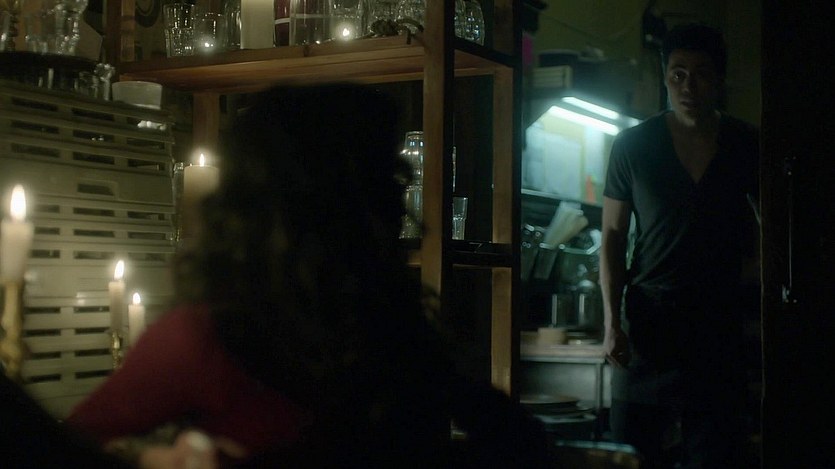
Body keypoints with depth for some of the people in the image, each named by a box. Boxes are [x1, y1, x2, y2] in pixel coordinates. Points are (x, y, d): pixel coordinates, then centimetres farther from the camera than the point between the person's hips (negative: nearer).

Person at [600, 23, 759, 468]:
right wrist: (612, 321, -6)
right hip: (647, 318, -1)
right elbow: (613, 235, 3)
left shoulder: (746, 145, 4)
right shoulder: (633, 145, 0)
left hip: (718, 322, 1)